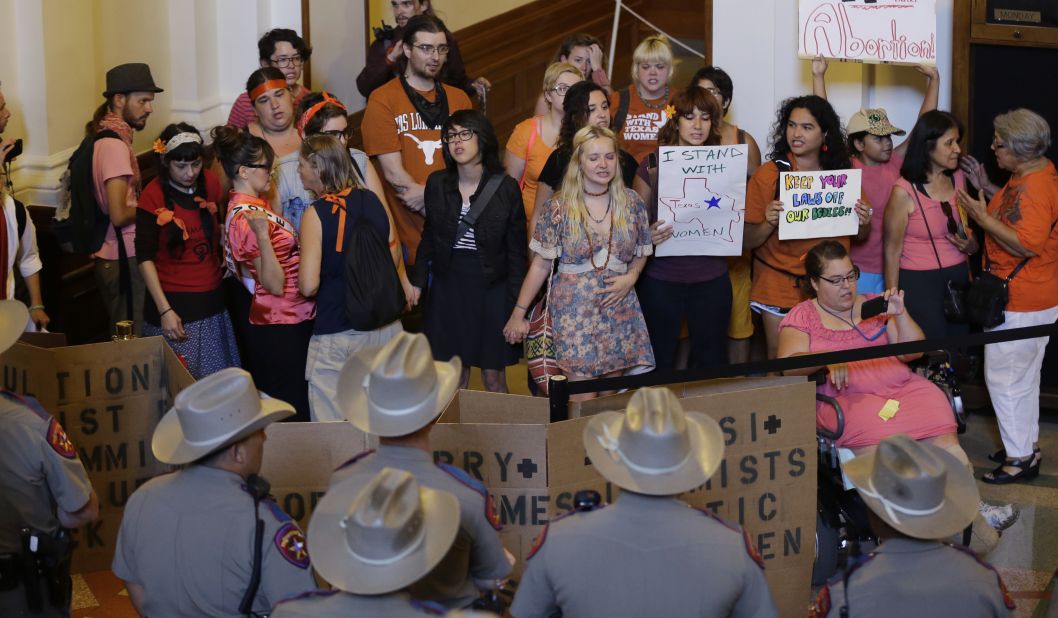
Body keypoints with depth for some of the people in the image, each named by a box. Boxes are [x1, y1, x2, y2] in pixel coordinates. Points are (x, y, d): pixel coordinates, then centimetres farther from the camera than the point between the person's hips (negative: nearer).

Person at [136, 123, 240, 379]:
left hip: (212, 299, 5)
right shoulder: (153, 196, -9)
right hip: (173, 303, -5)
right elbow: (145, 258, -10)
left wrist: (227, 256, 5)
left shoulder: (209, 182, 4)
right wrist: (165, 310, -16)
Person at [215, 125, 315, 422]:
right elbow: (275, 284, -25)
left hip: (292, 317, 10)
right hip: (277, 324, -10)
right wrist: (261, 233, -33)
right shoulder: (245, 219, -21)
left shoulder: (255, 207, 8)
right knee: (294, 411, -4)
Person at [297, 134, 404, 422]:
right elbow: (394, 259, 11)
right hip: (386, 326, 6)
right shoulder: (372, 201, 2)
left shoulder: (316, 214, -13)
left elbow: (309, 286, -19)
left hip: (337, 333, -6)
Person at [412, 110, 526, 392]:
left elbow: (516, 250, -4)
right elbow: (429, 238, 11)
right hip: (448, 285, 2)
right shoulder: (437, 184, 1)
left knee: (493, 376, 5)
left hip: (491, 287, -2)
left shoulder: (505, 187, -7)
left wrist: (516, 302, -6)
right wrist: (418, 281, 7)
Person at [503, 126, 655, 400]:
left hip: (620, 312, 3)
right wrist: (518, 314, -1)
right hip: (574, 312, -3)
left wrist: (631, 277, -6)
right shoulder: (559, 208, -5)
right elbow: (540, 265, 0)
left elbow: (641, 253, 15)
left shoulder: (632, 203, 2)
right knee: (583, 399, -7)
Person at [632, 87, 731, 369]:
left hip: (711, 279, 1)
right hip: (661, 279, -1)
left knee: (711, 361, 8)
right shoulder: (652, 165, -1)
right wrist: (648, 235, -18)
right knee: (659, 360, 4)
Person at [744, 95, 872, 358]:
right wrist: (769, 224, -26)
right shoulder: (769, 174, -8)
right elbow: (747, 241, -7)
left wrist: (864, 222, -8)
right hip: (780, 285, -3)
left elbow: (859, 235, 14)